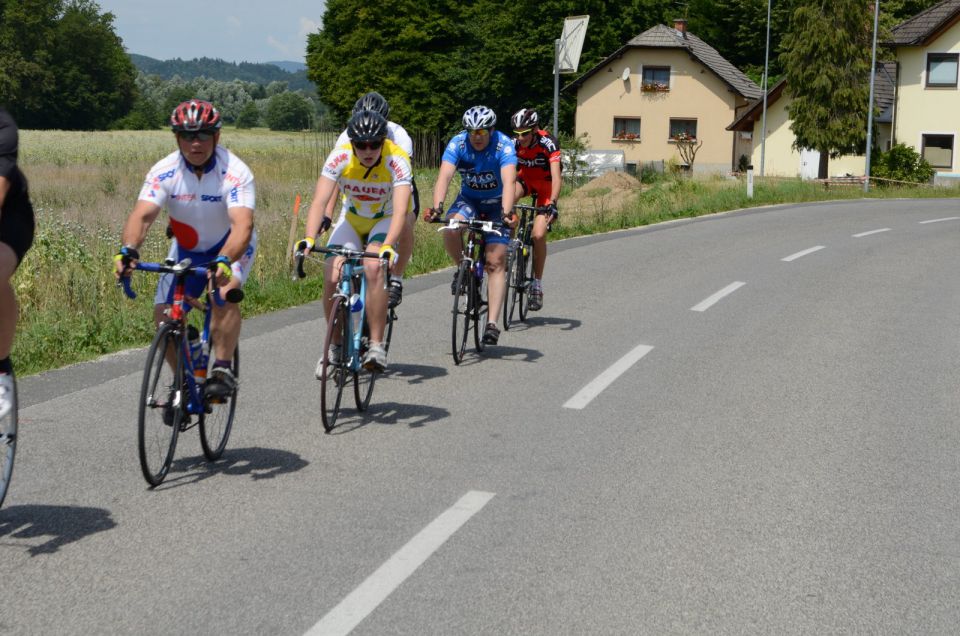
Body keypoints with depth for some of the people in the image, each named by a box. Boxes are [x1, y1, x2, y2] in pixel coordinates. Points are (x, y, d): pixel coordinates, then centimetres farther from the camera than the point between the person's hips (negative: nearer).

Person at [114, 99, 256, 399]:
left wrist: (223, 261, -61)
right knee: (164, 314, -8)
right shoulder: (164, 171, -21)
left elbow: (242, 226, -43)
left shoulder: (235, 172, -30)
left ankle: (222, 369, -23)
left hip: (232, 245, -3)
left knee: (225, 292, -33)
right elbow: (142, 215, -33)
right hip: (188, 247, 3)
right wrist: (128, 250, -53)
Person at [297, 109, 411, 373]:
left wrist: (388, 247, -55)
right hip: (352, 219, 2)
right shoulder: (339, 157, -24)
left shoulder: (397, 161, -29)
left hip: (385, 220, -2)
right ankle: (335, 346, 6)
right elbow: (319, 201, -31)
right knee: (332, 277, -16)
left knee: (374, 267, -31)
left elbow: (400, 210, -39)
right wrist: (309, 238, -47)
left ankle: (376, 346, -24)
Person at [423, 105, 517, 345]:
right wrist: (436, 207, -49)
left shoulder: (504, 146, -25)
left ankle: (492, 323, -14)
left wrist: (506, 212, -55)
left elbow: (509, 182, -38)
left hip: (496, 204, -2)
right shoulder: (457, 144, -20)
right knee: (450, 229, -31)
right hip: (468, 199, 2)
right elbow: (444, 176, -32)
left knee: (496, 262, -14)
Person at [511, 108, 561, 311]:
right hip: (525, 179, 3)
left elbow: (556, 177, -36)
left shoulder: (548, 143, -28)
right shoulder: (513, 144, -19)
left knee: (539, 235, -17)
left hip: (545, 184, -2)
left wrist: (553, 203, -50)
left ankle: (537, 284, -1)